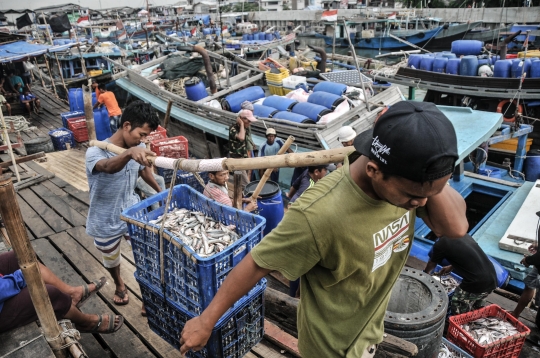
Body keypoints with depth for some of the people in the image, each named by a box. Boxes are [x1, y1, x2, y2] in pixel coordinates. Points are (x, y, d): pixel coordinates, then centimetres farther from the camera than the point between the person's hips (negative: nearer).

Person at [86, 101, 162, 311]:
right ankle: (119, 285, 55)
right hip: (106, 223, -3)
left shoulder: (137, 149, -12)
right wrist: (129, 153, -73)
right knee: (111, 262, 23)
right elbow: (109, 167, -53)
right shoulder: (95, 152, -29)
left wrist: (160, 191, 19)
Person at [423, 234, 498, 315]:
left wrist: (425, 273, 36)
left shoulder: (440, 244, -6)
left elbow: (431, 264, 15)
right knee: (478, 308, 32)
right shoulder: (464, 234, 12)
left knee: (459, 314, 14)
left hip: (476, 283, -7)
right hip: (492, 278, 7)